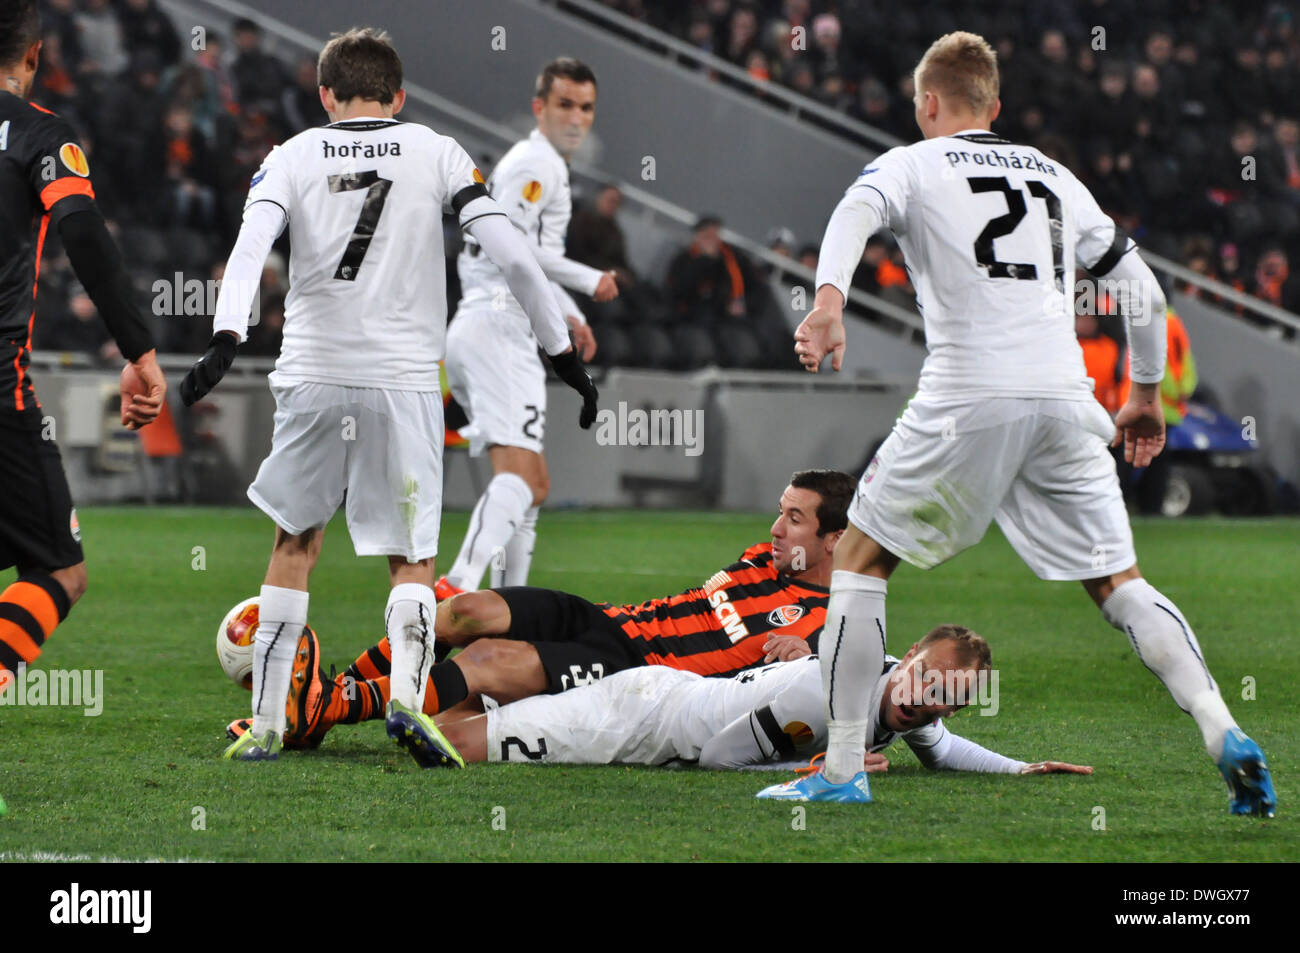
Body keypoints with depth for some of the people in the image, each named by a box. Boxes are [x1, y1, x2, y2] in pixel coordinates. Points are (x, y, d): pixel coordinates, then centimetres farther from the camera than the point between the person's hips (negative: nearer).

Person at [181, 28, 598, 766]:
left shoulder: (294, 158, 6)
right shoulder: (435, 154, 5)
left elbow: (250, 247, -12)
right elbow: (512, 256, -1)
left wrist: (227, 339, -23)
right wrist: (564, 351, 5)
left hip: (313, 379, 1)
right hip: (405, 378, -1)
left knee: (296, 546, 16)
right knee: (413, 560, 6)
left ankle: (267, 725, 14)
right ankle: (408, 695, -20)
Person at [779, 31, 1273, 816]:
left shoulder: (911, 164, 12)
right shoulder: (1054, 176, 25)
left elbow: (858, 213, -12)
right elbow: (1142, 289, 26)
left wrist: (829, 300, -29)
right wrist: (1147, 396, 38)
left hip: (968, 399, -4)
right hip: (1065, 399, 4)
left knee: (860, 559, 12)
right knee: (1118, 583, 9)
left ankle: (843, 770, 8)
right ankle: (1226, 735, -11)